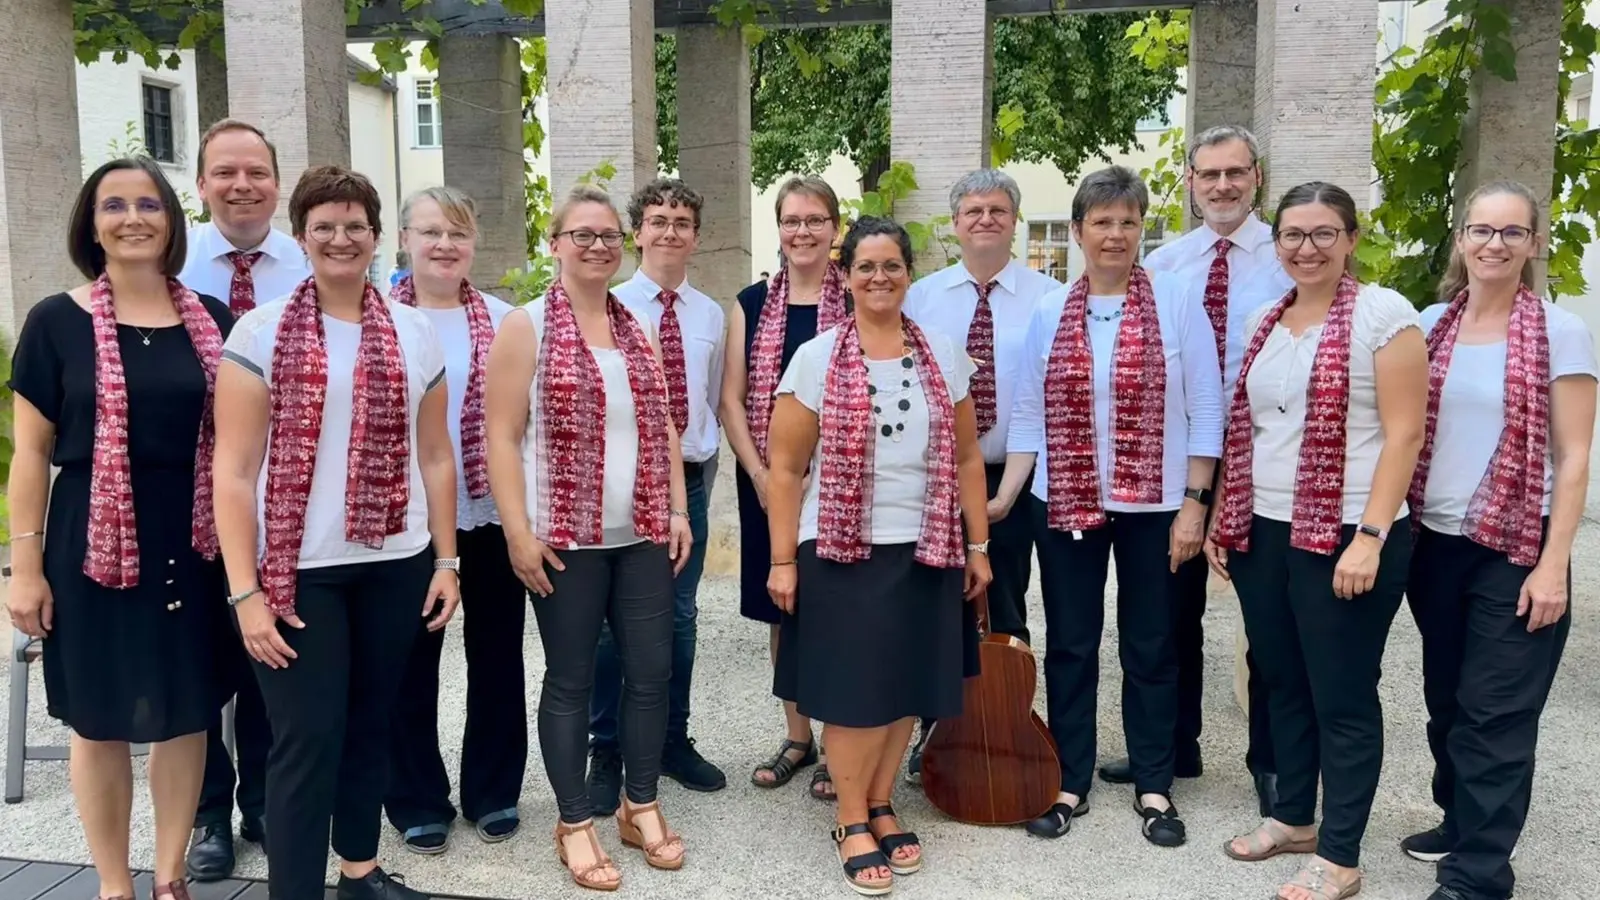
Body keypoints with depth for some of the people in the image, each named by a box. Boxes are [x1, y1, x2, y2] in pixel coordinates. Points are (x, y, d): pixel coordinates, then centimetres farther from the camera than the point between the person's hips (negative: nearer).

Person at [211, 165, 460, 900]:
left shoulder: (415, 333, 6)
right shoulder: (261, 331, -4)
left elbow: (433, 456, 9)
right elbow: (234, 469, -8)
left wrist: (446, 560, 6)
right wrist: (244, 589, -13)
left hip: (394, 564, 4)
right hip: (297, 569, -3)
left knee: (371, 723, 15)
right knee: (307, 740, -1)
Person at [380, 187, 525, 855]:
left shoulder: (503, 320, 3)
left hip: (492, 512, 2)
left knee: (496, 654, 11)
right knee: (412, 662, 10)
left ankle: (493, 792, 28)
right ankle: (418, 801, 26)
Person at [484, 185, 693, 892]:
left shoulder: (639, 330, 12)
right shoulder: (526, 326, -4)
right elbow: (502, 436, -9)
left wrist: (678, 511, 7)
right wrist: (519, 531, -14)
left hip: (643, 536, 5)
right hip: (565, 539, -5)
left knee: (652, 671, 9)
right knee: (570, 679, 6)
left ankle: (642, 806, 27)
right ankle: (574, 822, 20)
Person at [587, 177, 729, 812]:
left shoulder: (711, 316, 7)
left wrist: (703, 481, 12)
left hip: (689, 481, 4)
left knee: (679, 617, 12)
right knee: (612, 620, 3)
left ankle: (673, 742, 28)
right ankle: (606, 753, 18)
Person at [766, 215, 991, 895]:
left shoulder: (943, 355, 5)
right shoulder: (817, 358, -4)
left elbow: (967, 458, 9)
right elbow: (785, 468, -5)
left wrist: (978, 546, 7)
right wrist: (783, 560, -8)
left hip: (924, 552, 3)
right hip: (841, 552, -3)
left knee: (908, 688, 11)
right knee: (853, 692, 3)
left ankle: (881, 807, 31)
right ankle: (851, 822, 21)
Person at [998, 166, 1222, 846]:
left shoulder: (1176, 302, -3)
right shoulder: (1048, 312, 3)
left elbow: (1205, 412, -4)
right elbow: (1028, 416, 4)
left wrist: (1194, 502, -9)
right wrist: (1003, 498, -3)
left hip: (1153, 506, -2)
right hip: (1064, 504, 2)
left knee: (1150, 648, 10)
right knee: (1069, 645, 10)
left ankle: (1153, 788, 25)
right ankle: (1069, 783, 24)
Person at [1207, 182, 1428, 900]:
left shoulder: (1383, 313, -8)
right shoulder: (1264, 322, 11)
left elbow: (1403, 435, -12)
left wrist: (1370, 537, -18)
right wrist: (1221, 519, 11)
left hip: (1344, 537, -6)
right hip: (1263, 532, 6)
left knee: (1342, 698, 4)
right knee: (1282, 683, 16)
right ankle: (1293, 817, 33)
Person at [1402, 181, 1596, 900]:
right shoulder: (1430, 324, 5)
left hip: (1516, 550, -4)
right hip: (1435, 542, 5)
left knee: (1494, 714, 0)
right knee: (1446, 700, 15)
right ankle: (1460, 823, 34)